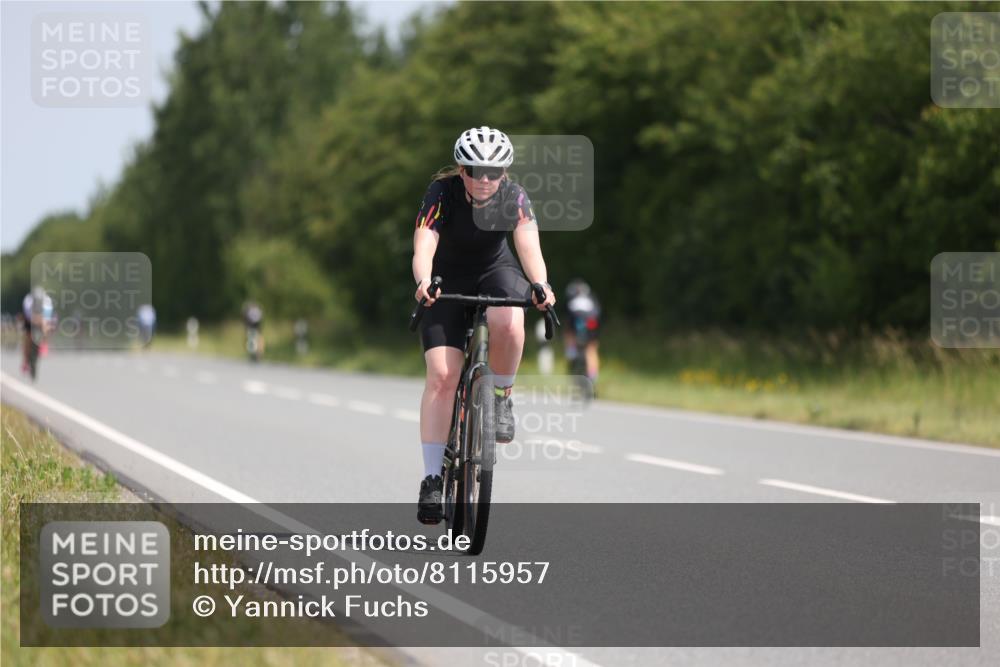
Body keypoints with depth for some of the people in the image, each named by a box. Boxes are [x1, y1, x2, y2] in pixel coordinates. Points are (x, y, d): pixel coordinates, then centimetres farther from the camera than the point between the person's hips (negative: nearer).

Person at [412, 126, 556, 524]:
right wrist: (423, 283, -59)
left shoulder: (514, 198, -20)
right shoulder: (442, 193, -25)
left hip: (496, 273, 1)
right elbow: (423, 247, -37)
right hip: (447, 281, -1)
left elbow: (529, 245, -33)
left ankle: (501, 398, -7)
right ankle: (432, 479, -12)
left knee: (507, 324, -35)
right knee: (441, 376, -15)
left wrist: (541, 286, -53)